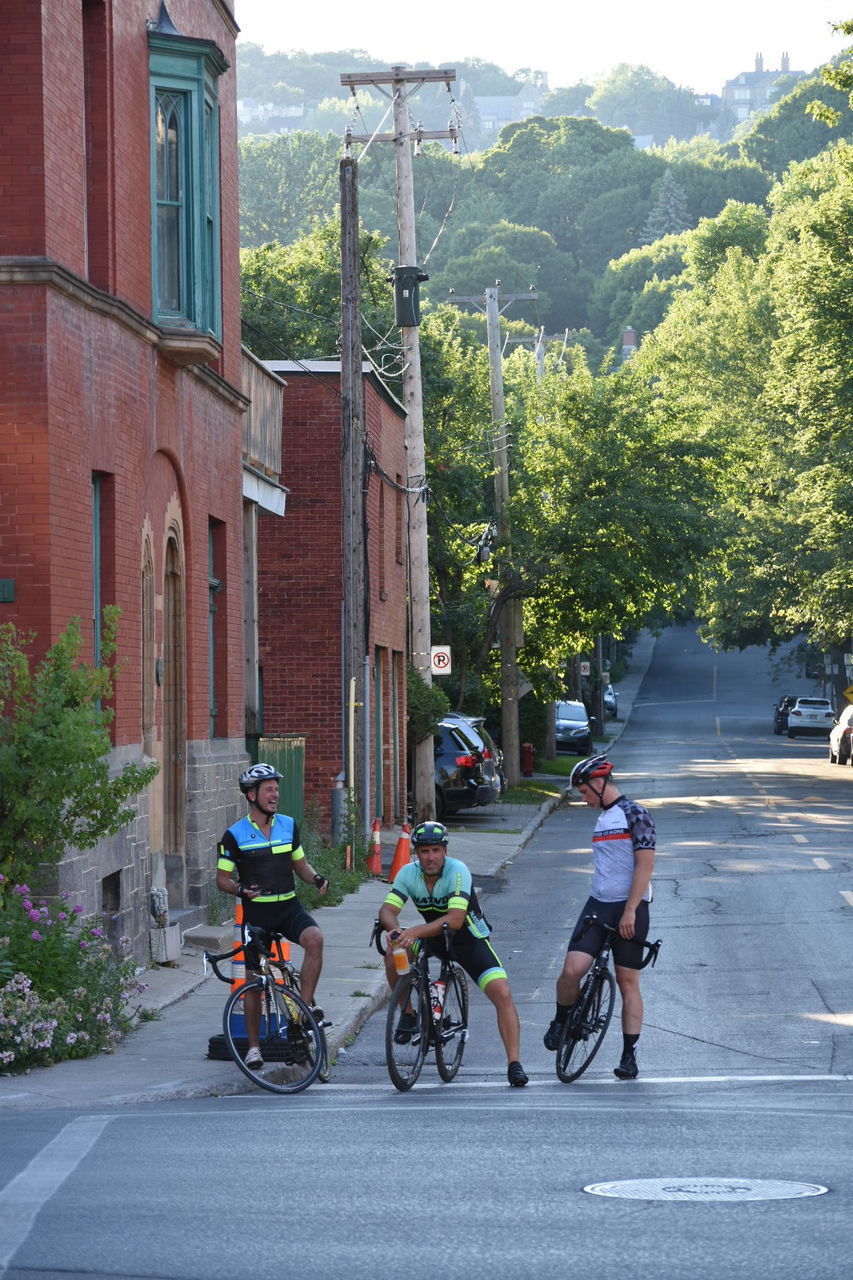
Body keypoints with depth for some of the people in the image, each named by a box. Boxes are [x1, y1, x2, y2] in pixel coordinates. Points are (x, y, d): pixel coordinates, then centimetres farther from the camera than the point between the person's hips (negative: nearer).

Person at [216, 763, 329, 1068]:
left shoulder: (288, 826, 6)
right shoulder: (235, 835, -5)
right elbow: (222, 877, -1)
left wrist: (316, 878, -6)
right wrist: (241, 889, -22)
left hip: (289, 906, 2)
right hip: (257, 910, -2)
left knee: (314, 938, -28)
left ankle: (306, 1006, -18)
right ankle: (254, 1046, 14)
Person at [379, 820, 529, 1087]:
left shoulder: (457, 871, -27)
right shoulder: (408, 874, -14)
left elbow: (455, 919, -37)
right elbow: (387, 910, -21)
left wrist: (415, 931, -48)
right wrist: (396, 930, -45)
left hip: (470, 939, -4)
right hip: (434, 937, 4)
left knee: (502, 994, -20)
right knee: (393, 954, -23)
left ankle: (514, 1064, -15)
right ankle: (408, 1013, -1)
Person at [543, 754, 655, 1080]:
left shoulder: (635, 815, -8)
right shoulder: (602, 818, 18)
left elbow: (645, 864, -15)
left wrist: (630, 910, -20)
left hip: (630, 909, -6)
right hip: (598, 906, 6)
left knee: (628, 983, 0)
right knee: (571, 970, -12)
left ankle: (629, 1055, 4)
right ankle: (561, 1022, 12)